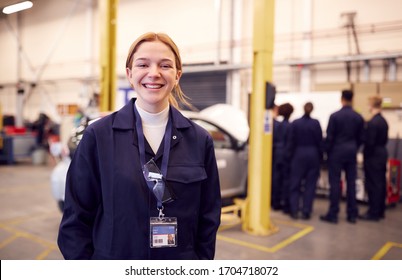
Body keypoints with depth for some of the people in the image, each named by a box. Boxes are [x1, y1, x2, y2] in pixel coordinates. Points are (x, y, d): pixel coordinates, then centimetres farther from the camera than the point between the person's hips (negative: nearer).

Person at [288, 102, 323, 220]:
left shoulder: (295, 123, -4)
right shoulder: (315, 123, -5)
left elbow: (291, 141, -1)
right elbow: (320, 141, -2)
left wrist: (292, 154, 9)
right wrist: (320, 157, 7)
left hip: (299, 155, 0)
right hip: (313, 155, 0)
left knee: (295, 183, 8)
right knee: (310, 184, 6)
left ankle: (294, 211, 7)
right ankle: (306, 212, 7)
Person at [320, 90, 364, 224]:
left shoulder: (335, 116, -11)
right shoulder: (359, 117, 2)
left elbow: (329, 137, -9)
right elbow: (361, 137, 6)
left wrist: (327, 151, 3)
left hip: (337, 151, -4)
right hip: (351, 151, 4)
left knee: (335, 183, -1)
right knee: (351, 182, 8)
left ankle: (333, 214, 3)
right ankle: (352, 214, 14)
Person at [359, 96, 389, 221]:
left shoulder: (372, 122, -20)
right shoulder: (384, 121, 7)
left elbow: (369, 143, -19)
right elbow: (385, 139, 13)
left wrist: (365, 156, -8)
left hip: (373, 156, -9)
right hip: (382, 154, 9)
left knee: (372, 184, -2)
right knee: (381, 183, 13)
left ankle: (373, 213, 5)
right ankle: (380, 211, 23)